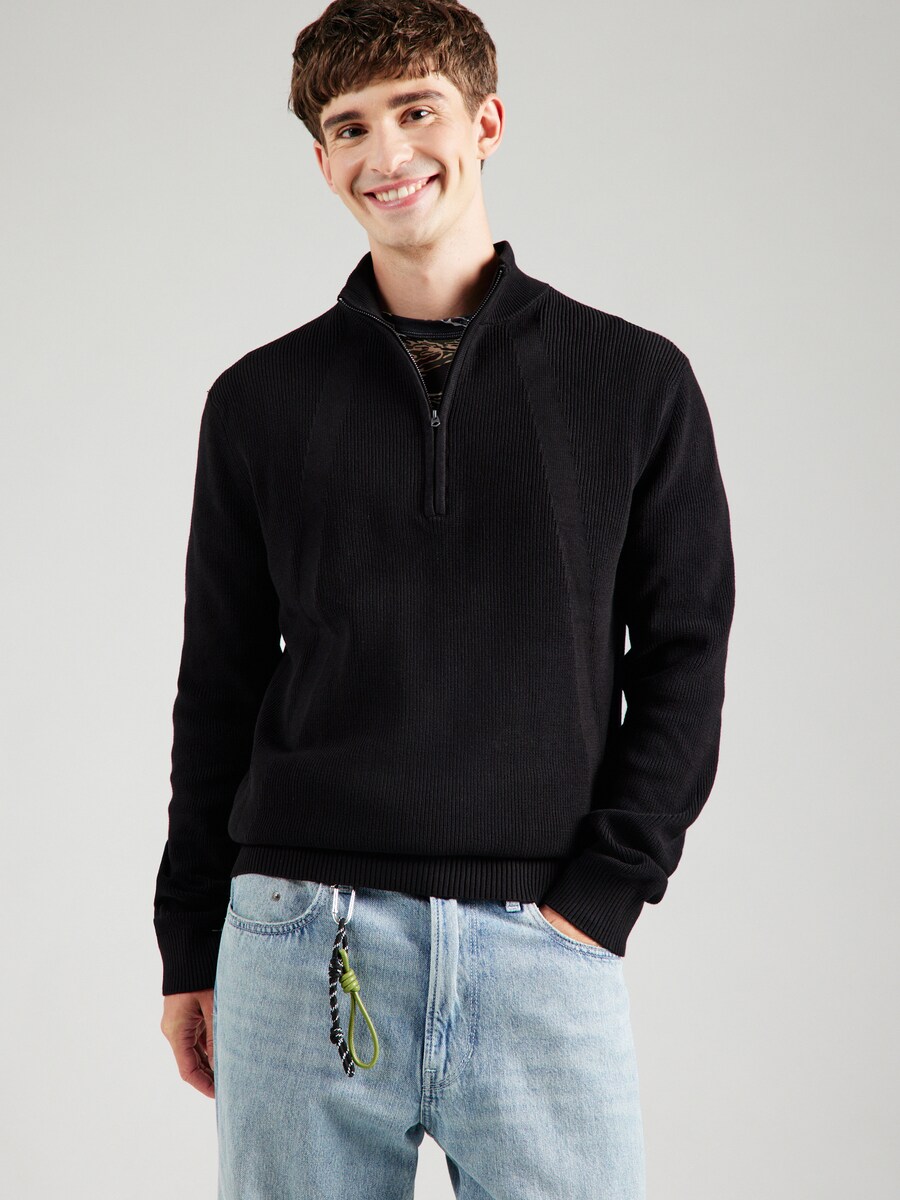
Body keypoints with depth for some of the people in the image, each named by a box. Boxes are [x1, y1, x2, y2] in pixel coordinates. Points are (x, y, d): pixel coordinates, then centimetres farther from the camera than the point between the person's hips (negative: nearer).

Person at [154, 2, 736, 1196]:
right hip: (299, 945, 1)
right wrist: (189, 951, 9)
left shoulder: (637, 382, 5)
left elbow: (684, 660, 4)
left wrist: (601, 895, -6)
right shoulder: (262, 401, 8)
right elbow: (218, 686, 11)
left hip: (547, 944, -1)